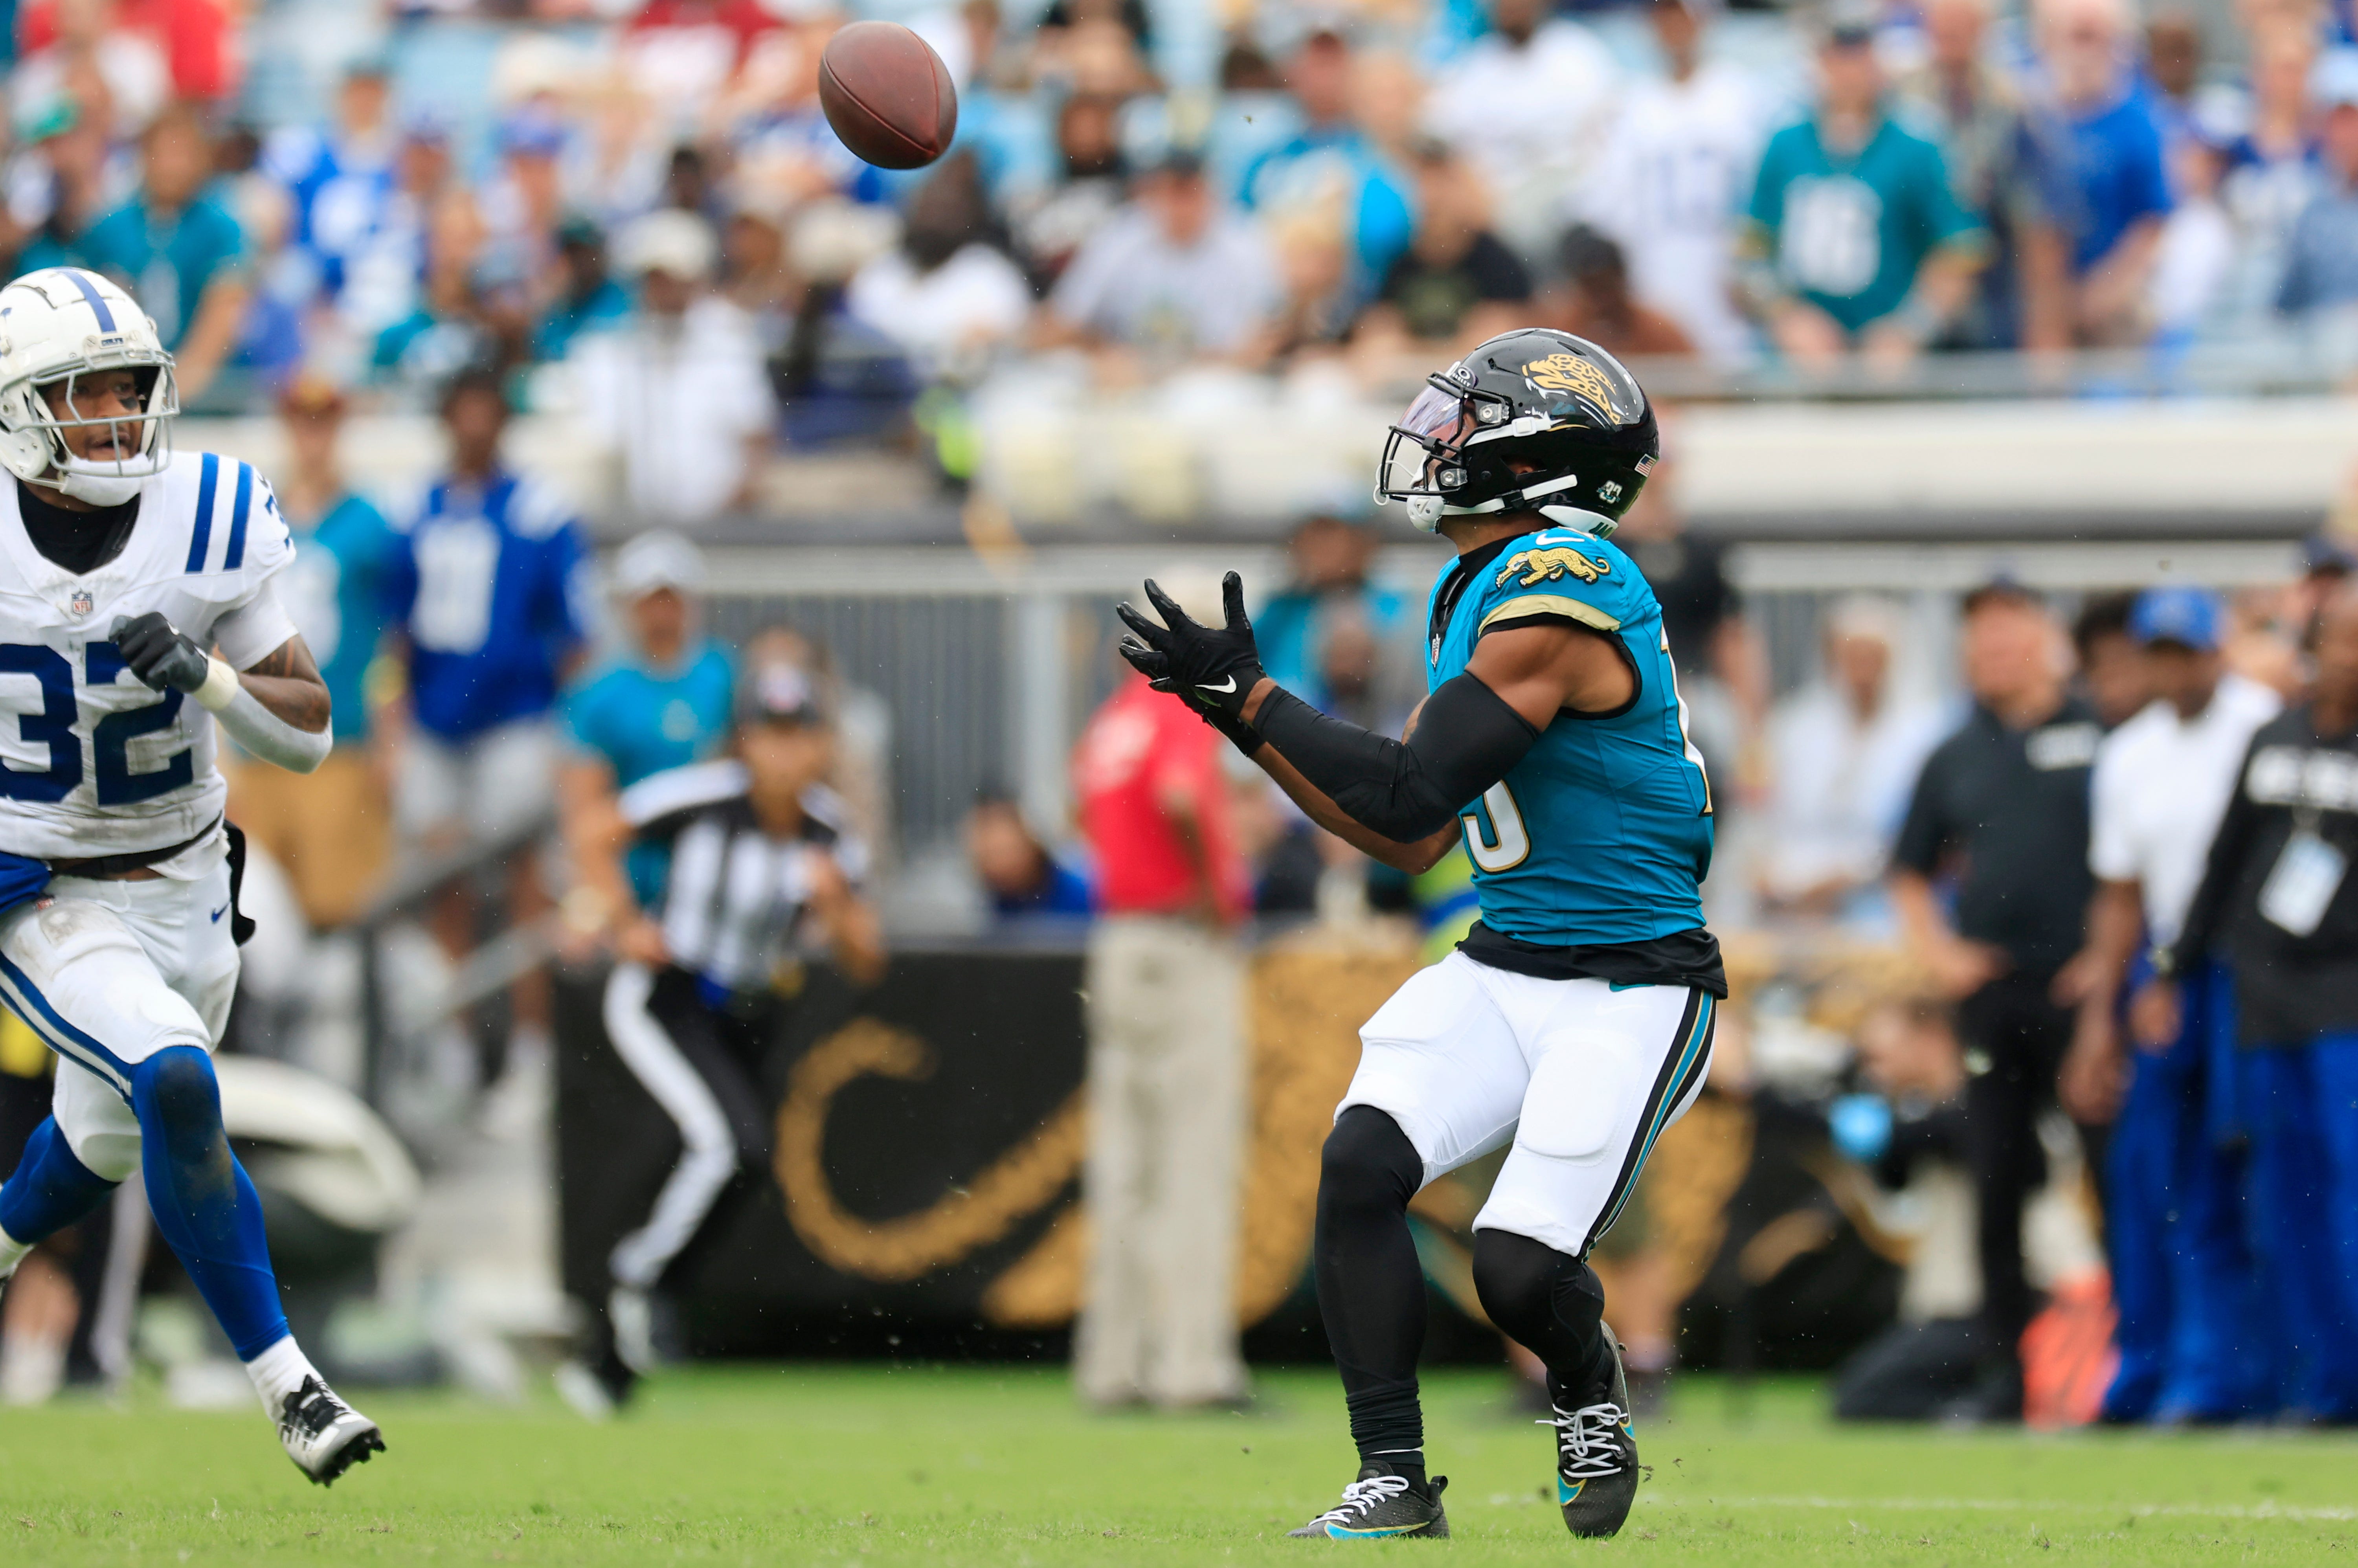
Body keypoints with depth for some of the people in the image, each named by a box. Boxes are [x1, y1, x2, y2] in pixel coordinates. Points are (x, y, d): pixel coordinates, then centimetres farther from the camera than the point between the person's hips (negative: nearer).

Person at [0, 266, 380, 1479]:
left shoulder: (213, 524, -12)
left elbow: (309, 733, -10)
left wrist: (200, 674, -29)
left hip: (183, 887, 4)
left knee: (105, 1143, 20)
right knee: (176, 1088, -26)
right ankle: (285, 1386, -19)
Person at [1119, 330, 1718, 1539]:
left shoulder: (1558, 595, -20)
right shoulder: (1477, 599, 10)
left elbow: (1411, 797, -24)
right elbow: (1412, 842, 12)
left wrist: (1248, 695, -17)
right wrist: (1236, 718, 8)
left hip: (1630, 995, -8)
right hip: (1505, 969, 8)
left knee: (1519, 1270, -15)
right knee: (1359, 1166, -13)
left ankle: (1590, 1394, 20)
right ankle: (1394, 1483, -5)